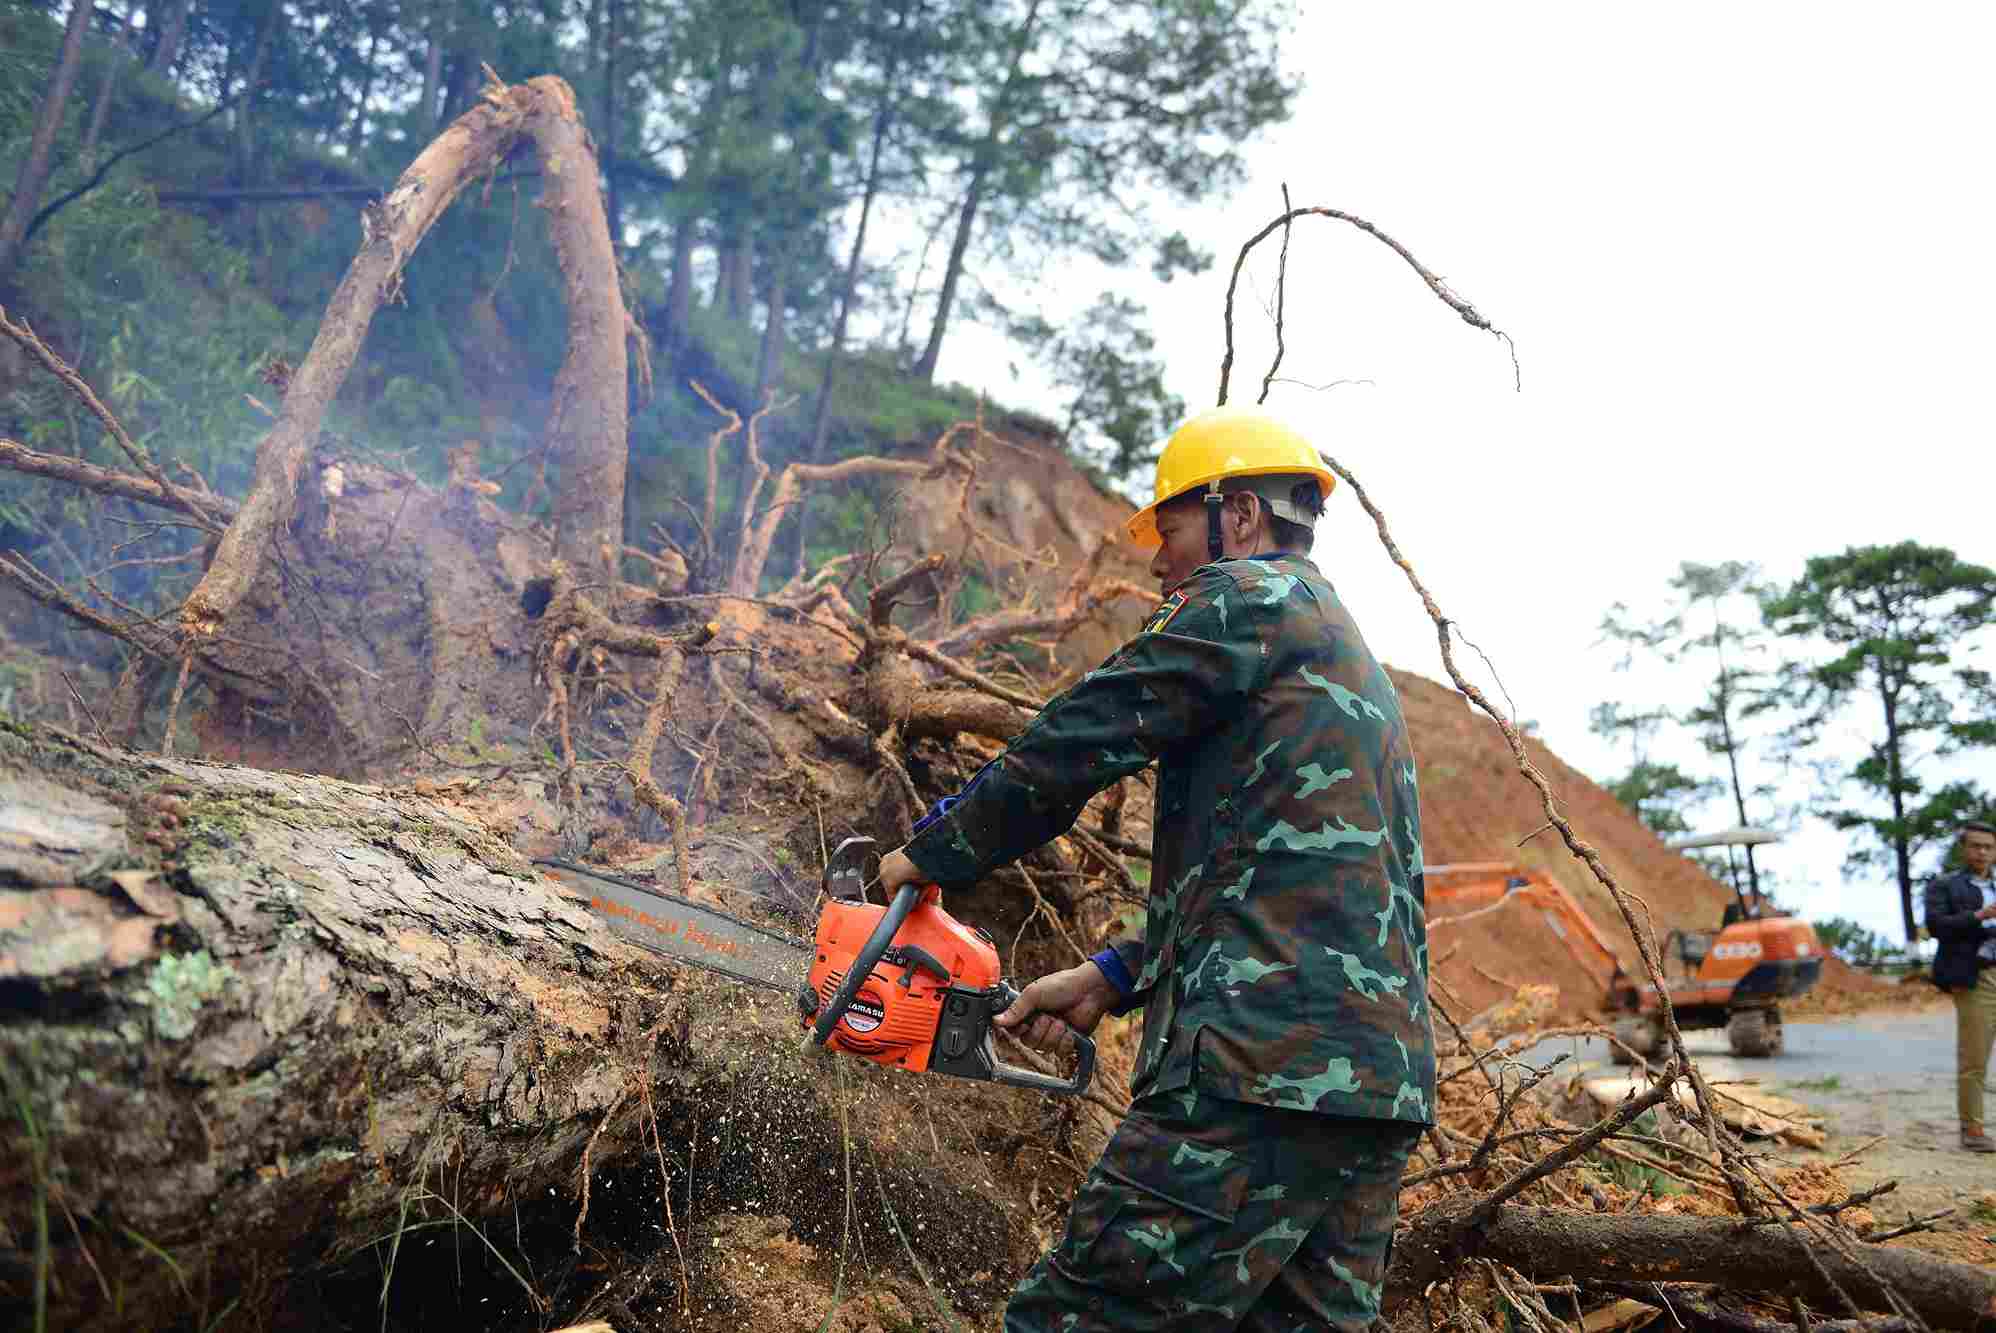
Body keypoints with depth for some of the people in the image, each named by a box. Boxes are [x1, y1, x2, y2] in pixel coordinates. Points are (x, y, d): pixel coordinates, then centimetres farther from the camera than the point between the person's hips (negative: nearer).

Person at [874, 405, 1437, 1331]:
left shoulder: (1248, 596, 1)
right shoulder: (1352, 666, 28)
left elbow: (1073, 743, -4)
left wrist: (932, 853, 10)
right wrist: (1113, 979, 21)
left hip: (1265, 1065, -10)